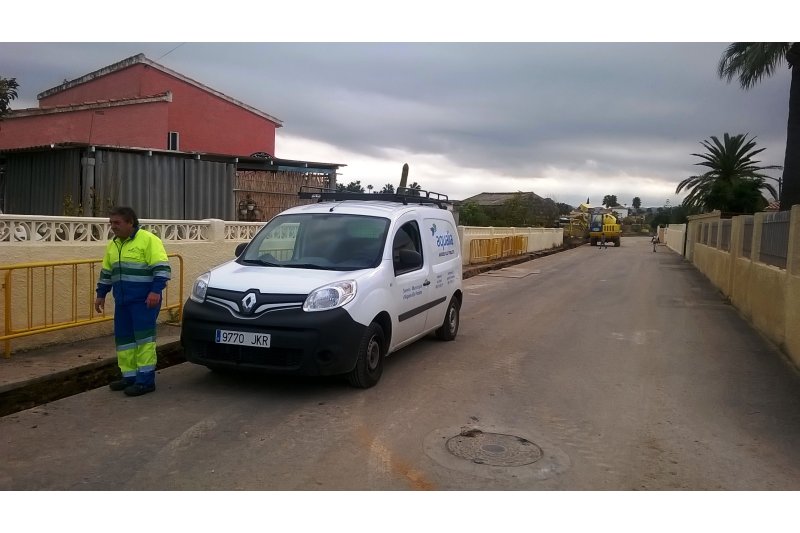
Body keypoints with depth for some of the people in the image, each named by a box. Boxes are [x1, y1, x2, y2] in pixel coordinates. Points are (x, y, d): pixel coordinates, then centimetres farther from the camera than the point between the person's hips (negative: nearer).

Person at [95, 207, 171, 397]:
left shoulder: (148, 240, -9)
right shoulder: (113, 245, 16)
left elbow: (161, 268, -15)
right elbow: (106, 272, 26)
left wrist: (156, 291, -23)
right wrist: (101, 294, 22)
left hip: (144, 300, -8)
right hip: (122, 301, 8)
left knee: (143, 337, -8)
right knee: (124, 338, 10)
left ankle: (146, 380, -5)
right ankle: (129, 376, 20)